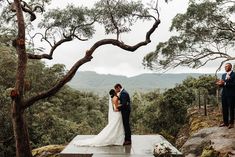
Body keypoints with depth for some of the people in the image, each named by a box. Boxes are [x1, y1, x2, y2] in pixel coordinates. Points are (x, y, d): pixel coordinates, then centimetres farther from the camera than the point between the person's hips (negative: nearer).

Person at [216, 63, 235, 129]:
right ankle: (225, 122, 19)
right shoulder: (223, 75, 13)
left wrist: (225, 83, -24)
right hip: (224, 94, 6)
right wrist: (220, 84, -10)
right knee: (224, 109, 10)